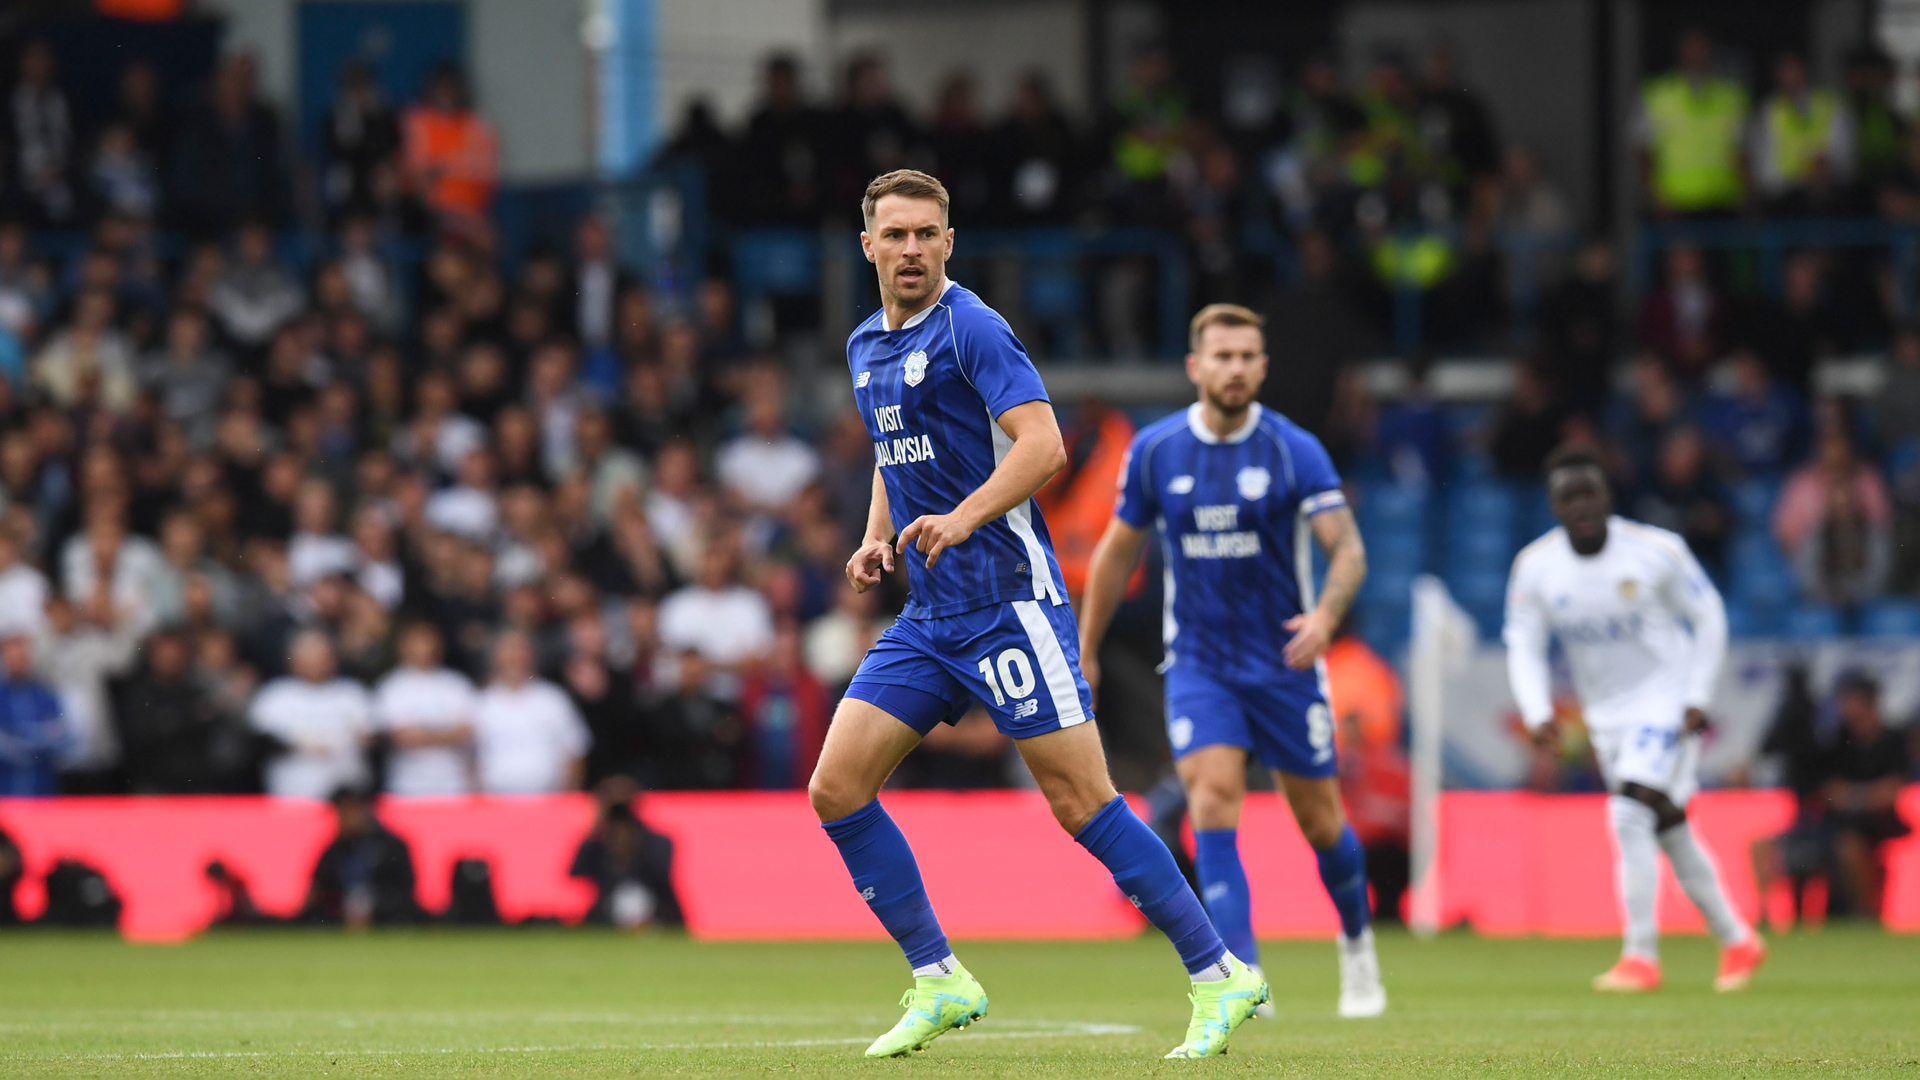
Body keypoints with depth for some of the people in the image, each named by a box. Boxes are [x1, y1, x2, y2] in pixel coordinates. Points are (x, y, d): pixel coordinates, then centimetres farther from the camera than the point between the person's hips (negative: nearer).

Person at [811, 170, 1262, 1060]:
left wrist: (961, 519, -34)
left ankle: (1220, 977, -2)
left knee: (1081, 802, -10)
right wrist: (877, 538, 11)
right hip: (929, 616, 8)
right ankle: (939, 984, 7)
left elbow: (1042, 445, -21)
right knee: (835, 788, -2)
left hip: (1008, 602, -8)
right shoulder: (866, 349, 15)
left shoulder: (972, 330, -10)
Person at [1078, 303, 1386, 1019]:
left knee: (1321, 823, 7)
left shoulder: (1294, 451, -8)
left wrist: (1324, 615, -33)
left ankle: (1357, 944, 36)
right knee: (1213, 803, -20)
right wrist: (1085, 652, 15)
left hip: (1285, 664, -1)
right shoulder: (1155, 451, -1)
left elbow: (1348, 548, -13)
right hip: (1199, 664, 1)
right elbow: (1119, 552, 11)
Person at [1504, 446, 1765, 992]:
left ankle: (1641, 956, -18)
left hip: (1666, 702, -5)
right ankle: (1737, 941, 24)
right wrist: (1538, 713, -14)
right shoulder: (1535, 566, -5)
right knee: (1670, 833, 9)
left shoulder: (1657, 551, -13)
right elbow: (1523, 646, 1)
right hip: (1606, 716, 5)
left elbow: (1709, 618, -3)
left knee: (1630, 815, -21)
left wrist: (1697, 699, -10)